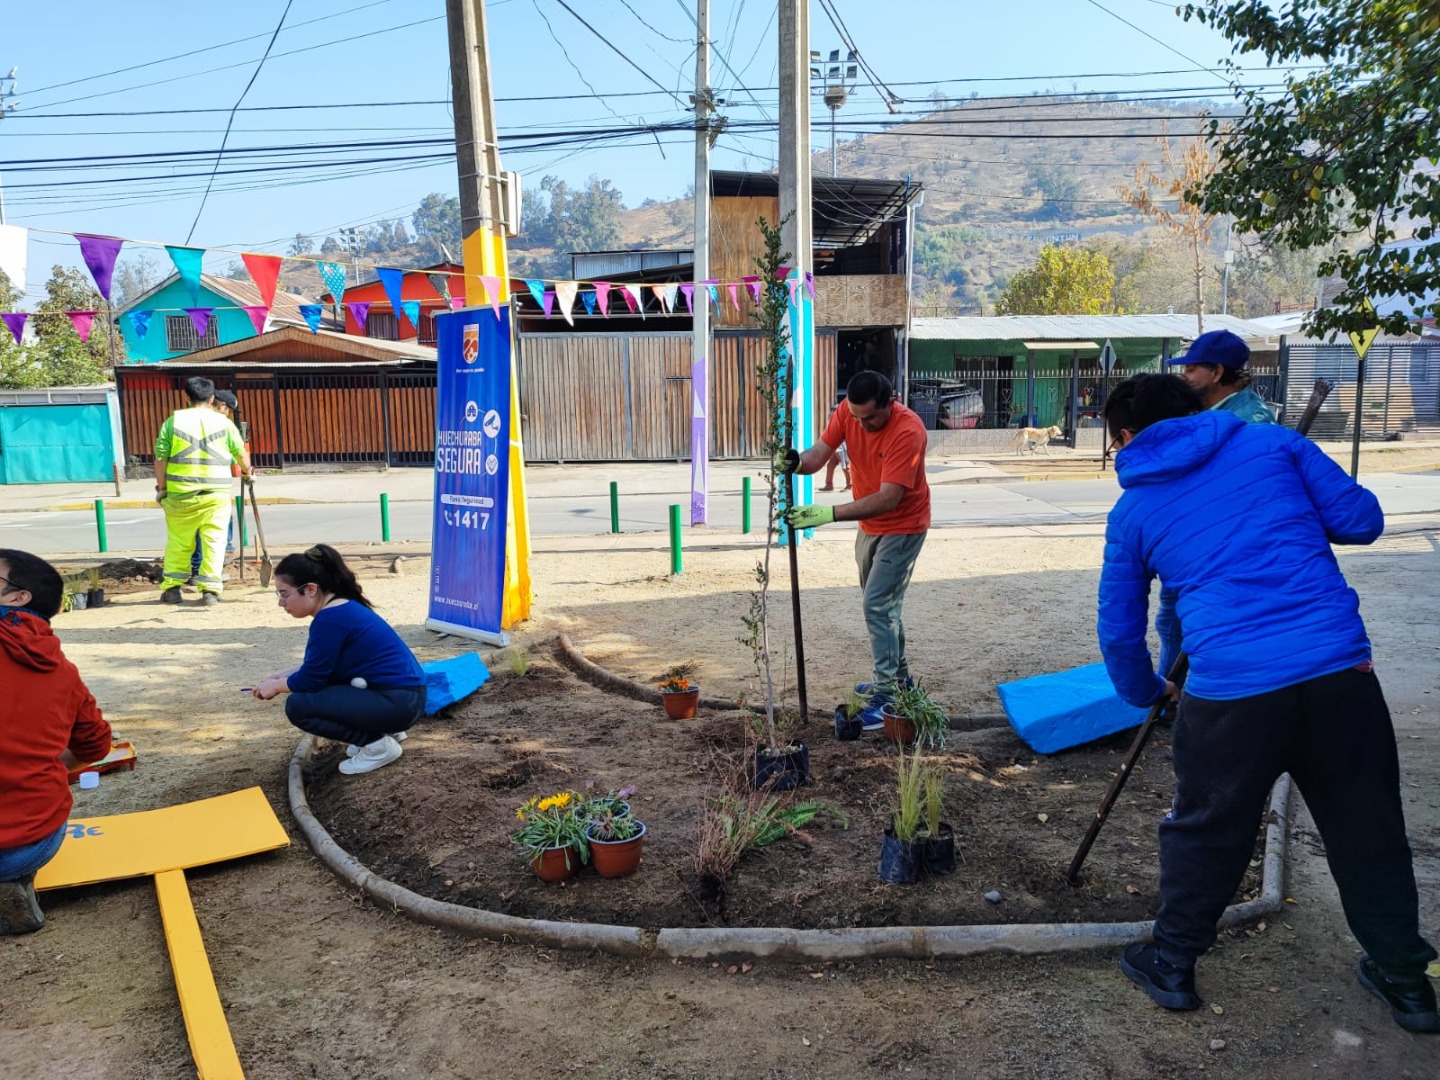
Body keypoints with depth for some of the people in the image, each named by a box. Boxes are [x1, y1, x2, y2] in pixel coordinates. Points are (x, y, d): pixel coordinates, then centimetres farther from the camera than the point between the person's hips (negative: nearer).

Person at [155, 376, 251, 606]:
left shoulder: (174, 420, 4)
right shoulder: (222, 422, 4)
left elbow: (161, 458, 1)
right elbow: (241, 453, 9)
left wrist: (161, 487, 9)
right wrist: (246, 470, 29)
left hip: (180, 493, 1)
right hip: (216, 493, -1)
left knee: (178, 542, 12)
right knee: (213, 540, 4)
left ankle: (171, 587, 17)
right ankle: (210, 589, 1)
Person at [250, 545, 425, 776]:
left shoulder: (331, 618, -19)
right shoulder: (342, 608, 10)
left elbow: (311, 679, -12)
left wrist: (276, 686, 6)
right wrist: (282, 676, 15)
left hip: (399, 702, -10)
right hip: (397, 692, 10)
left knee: (299, 706, -11)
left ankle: (378, 744, -5)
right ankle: (383, 728, 18)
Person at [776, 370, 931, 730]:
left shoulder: (908, 431, -31)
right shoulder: (847, 412, -12)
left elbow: (888, 499, -36)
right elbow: (820, 452, -17)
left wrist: (830, 514, -44)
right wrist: (796, 461, -41)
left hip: (902, 527, -7)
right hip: (868, 525, 8)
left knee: (878, 605, -13)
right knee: (882, 603, 18)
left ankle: (885, 696, -6)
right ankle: (897, 676, 35)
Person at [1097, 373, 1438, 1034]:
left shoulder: (1132, 510, 10)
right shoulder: (1273, 443, 10)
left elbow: (1118, 629, 16)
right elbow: (1362, 519, 10)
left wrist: (1147, 694, 33)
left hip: (1229, 691, -1)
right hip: (1338, 670, 2)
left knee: (1205, 831, 20)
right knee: (1368, 829, 21)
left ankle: (1172, 965, 35)